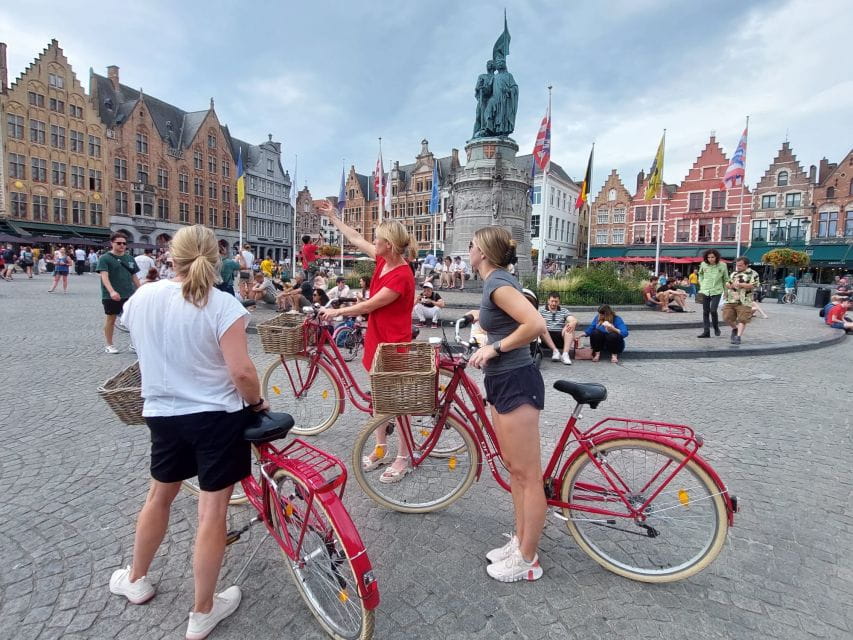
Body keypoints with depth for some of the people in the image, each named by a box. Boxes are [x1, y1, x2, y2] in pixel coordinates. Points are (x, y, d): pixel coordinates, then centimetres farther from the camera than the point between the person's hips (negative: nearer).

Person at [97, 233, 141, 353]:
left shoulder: (129, 259, 9)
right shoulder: (105, 258, -6)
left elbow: (134, 276, 15)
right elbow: (104, 276, -17)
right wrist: (111, 291, -32)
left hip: (129, 294, 4)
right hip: (111, 296, -4)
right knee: (110, 318, 7)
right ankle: (109, 345, 20)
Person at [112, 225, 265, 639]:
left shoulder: (141, 298, -3)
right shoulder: (222, 305, -19)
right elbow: (242, 372, -22)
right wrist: (257, 403, -4)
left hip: (162, 414, 5)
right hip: (218, 417, -5)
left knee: (160, 495, 28)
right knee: (212, 510, 7)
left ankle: (135, 579, 49)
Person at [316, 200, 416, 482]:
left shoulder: (401, 276, -23)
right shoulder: (384, 260, 2)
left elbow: (369, 305, -19)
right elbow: (357, 240, 15)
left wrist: (336, 312, -6)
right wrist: (333, 217, 23)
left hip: (394, 344, -9)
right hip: (377, 339, 9)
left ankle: (403, 458, 18)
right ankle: (380, 450, 31)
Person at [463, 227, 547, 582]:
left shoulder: (498, 283, -17)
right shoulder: (497, 281, 13)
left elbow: (536, 324, -27)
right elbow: (514, 316, 23)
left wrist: (494, 347, -19)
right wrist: (484, 316, 30)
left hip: (516, 383, -11)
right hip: (502, 381, 11)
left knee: (527, 474, 2)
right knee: (513, 467, 19)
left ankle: (527, 560, 17)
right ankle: (520, 541, 34)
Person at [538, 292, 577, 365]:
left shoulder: (564, 311, 19)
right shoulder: (541, 309, 13)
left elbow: (574, 320, 2)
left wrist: (573, 323, -23)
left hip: (560, 336, 2)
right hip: (547, 336, -1)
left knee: (570, 326, -24)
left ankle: (565, 354, -36)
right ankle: (555, 350, -33)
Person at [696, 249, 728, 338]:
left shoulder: (722, 265, -5)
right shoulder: (703, 265, 0)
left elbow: (726, 279, 5)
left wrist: (726, 291, 7)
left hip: (716, 291, -3)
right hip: (705, 291, 3)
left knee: (713, 310, -14)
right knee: (705, 312, 4)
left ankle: (716, 327, 12)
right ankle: (706, 331, 11)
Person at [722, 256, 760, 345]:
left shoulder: (753, 274, 1)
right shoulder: (734, 273, 20)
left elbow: (753, 286, -11)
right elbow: (727, 284, 20)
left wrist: (740, 284, -17)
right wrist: (731, 285, -2)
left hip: (744, 302, -5)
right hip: (730, 300, 5)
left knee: (742, 320, -7)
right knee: (726, 318, 3)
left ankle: (738, 337, -5)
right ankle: (734, 328, 29)